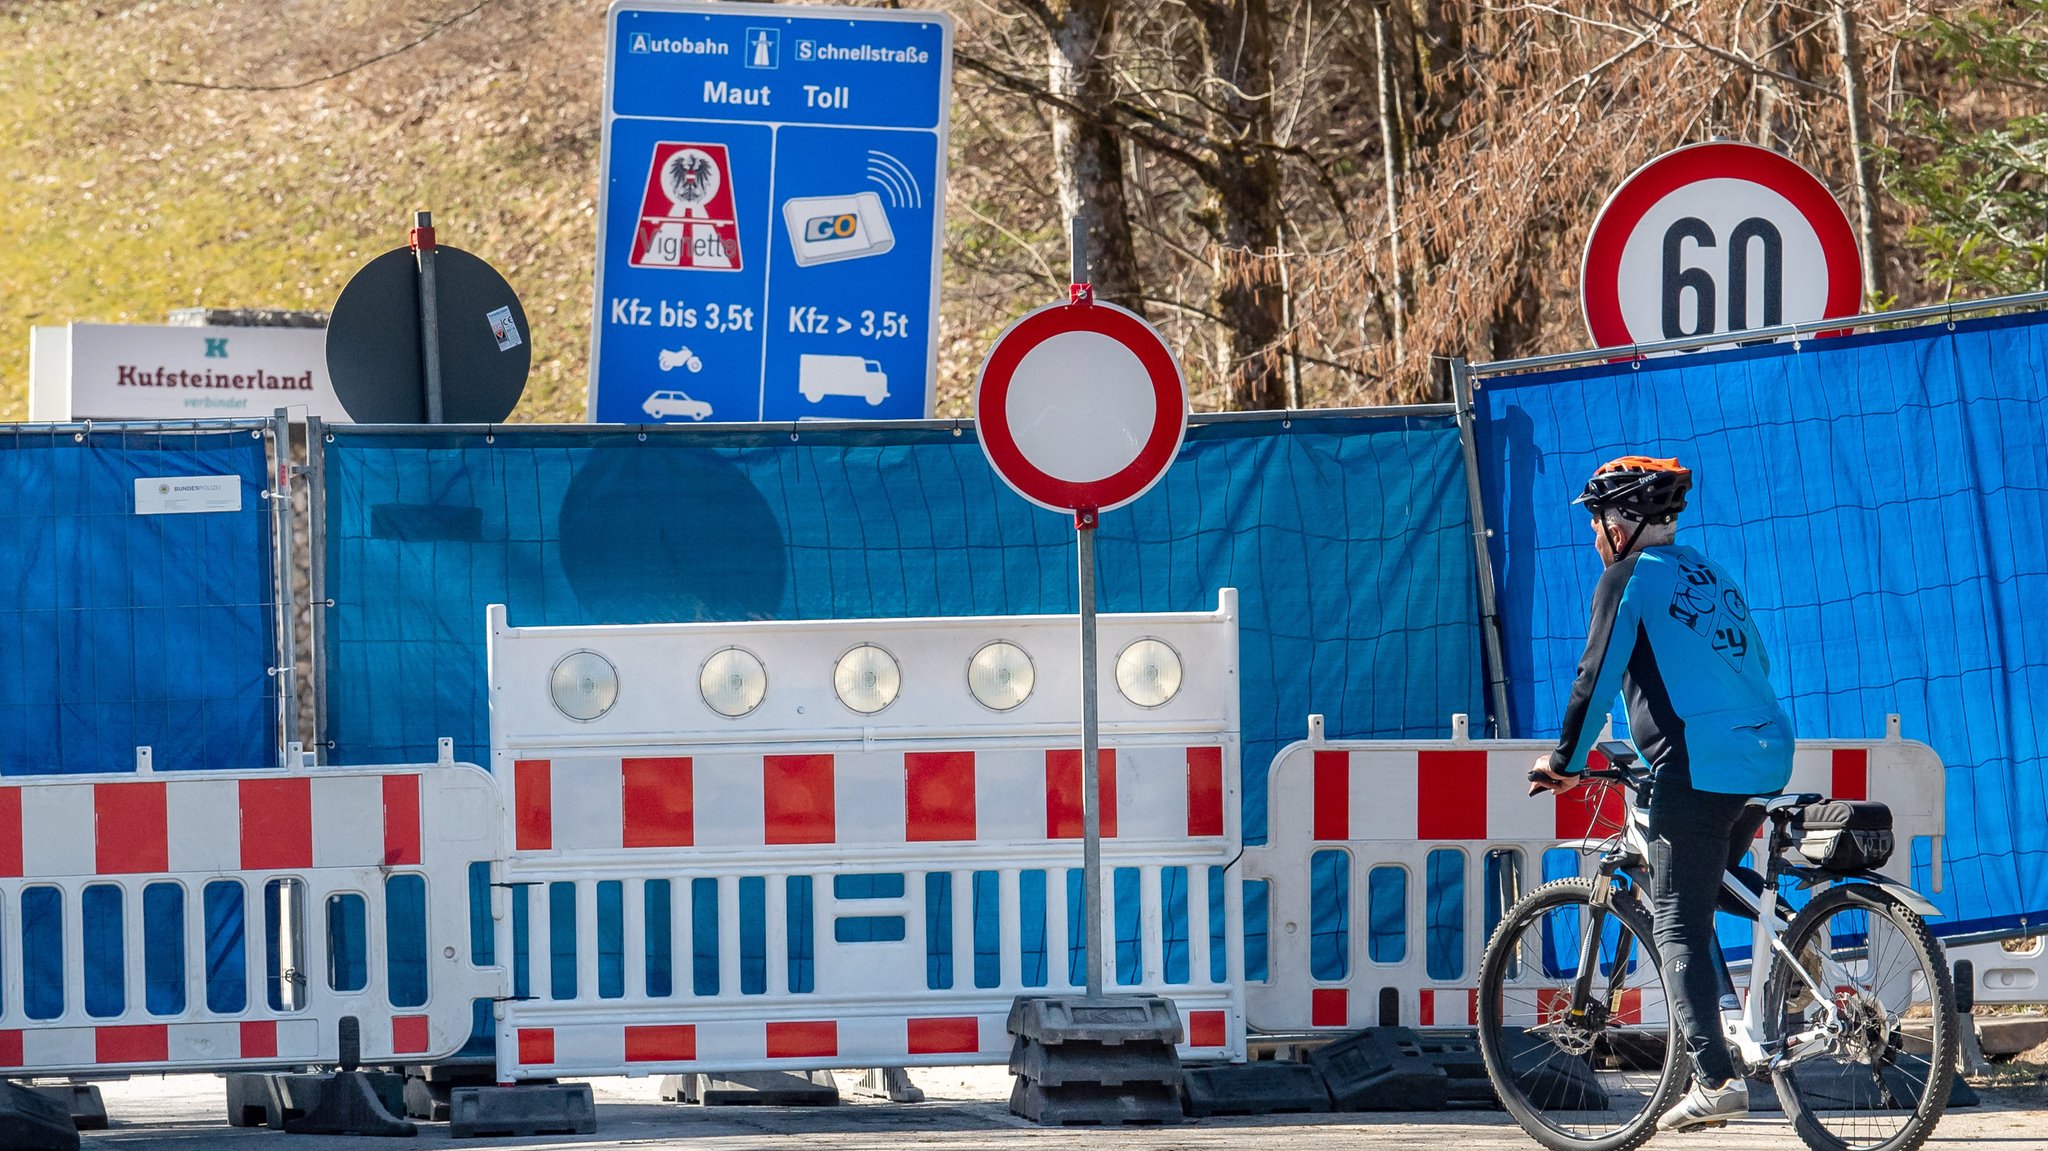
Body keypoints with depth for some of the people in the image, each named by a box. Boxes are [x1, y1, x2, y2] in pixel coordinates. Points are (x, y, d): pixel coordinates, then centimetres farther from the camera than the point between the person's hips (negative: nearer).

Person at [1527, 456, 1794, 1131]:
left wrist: (1565, 764, 7)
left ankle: (1715, 1079, -19)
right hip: (1769, 758, 8)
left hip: (1701, 766, -8)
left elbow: (1597, 678, -4)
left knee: (1678, 924, -7)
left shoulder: (1629, 578, 0)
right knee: (1695, 911, 20)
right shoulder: (1712, 576, 22)